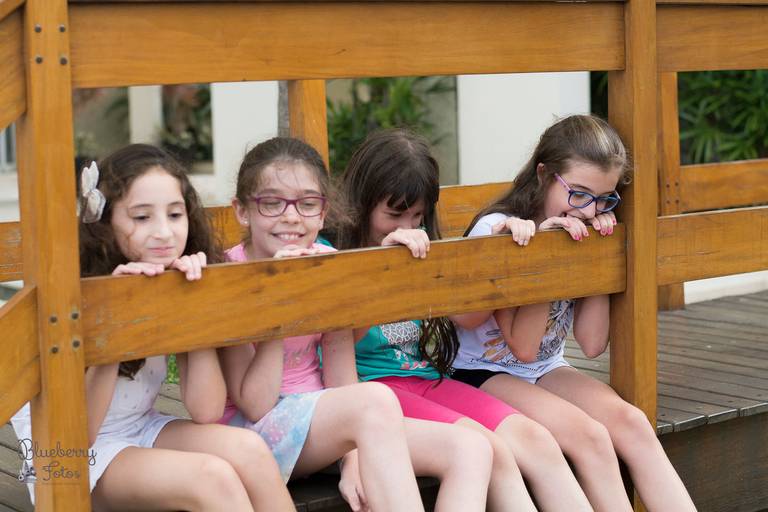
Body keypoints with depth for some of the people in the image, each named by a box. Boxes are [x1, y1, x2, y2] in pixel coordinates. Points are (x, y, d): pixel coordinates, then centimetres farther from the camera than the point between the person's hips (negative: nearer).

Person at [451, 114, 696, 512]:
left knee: (630, 421, -22)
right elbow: (523, 347, -19)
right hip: (482, 373, -5)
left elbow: (592, 344, -5)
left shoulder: (583, 235, 1)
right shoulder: (497, 231, -16)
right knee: (589, 436, -29)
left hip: (546, 371, 5)